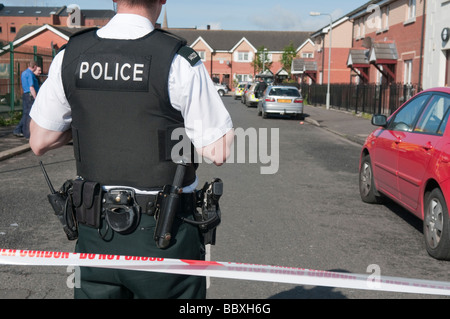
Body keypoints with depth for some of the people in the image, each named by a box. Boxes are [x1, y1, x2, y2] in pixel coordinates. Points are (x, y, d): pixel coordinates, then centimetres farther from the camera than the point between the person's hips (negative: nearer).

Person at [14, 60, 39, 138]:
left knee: (26, 114, 12)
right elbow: (31, 88, -20)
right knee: (30, 115, -3)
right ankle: (28, 134, 0)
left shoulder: (23, 73, 16)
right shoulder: (30, 74, -14)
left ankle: (17, 130, 9)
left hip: (25, 94, 9)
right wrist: (36, 99, -20)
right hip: (31, 96, -9)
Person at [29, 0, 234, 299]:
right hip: (163, 235, -4)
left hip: (95, 230, 4)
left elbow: (39, 142, 7)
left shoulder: (70, 56, -2)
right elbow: (218, 151, -11)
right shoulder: (179, 62, -16)